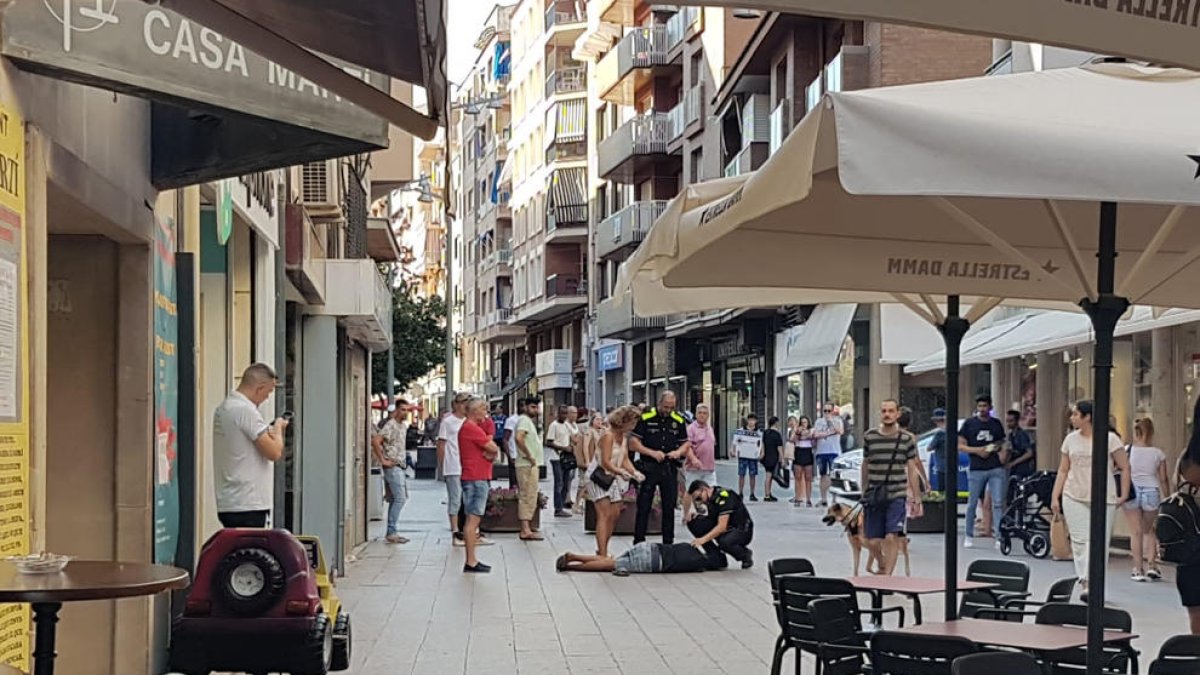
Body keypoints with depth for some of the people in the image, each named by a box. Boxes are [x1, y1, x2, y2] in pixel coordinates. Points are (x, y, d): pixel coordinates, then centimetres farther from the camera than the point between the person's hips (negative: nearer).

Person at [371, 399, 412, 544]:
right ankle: (392, 533, -11)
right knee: (399, 499, -13)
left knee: (395, 500, 10)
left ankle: (391, 532, 14)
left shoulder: (403, 425, 15)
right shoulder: (391, 425, -13)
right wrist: (382, 460, -21)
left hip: (401, 467, 9)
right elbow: (375, 441, -25)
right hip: (393, 467, -9)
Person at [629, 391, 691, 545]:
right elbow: (633, 442, -7)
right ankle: (638, 543, 7)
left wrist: (679, 452, -9)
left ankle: (668, 543, 17)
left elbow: (686, 443, 13)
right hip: (648, 467, -3)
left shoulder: (678, 420, 6)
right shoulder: (645, 418, -6)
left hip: (670, 468, 3)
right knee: (643, 507, 0)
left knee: (669, 507, 8)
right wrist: (652, 453, -17)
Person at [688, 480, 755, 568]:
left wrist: (703, 539, -35)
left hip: (742, 531, -8)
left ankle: (745, 554, -6)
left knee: (725, 542, -40)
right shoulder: (710, 497, 1)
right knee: (693, 523, -8)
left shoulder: (723, 496, -24)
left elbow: (722, 527, -31)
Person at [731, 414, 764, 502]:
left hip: (753, 457, 1)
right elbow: (735, 441, 5)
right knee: (741, 475, 0)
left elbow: (761, 444, 10)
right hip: (743, 456, -1)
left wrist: (761, 453, -4)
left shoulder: (759, 433, 7)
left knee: (753, 475, 3)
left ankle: (752, 494, 11)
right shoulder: (740, 431, 4)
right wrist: (734, 451, -8)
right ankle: (740, 493, 6)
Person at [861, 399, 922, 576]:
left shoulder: (907, 438, 1)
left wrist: (917, 499, 3)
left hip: (897, 496, -2)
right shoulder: (869, 437, 4)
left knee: (892, 537, -14)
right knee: (872, 541, 4)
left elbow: (912, 469, 5)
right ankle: (883, 565, 33)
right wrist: (863, 492, 16)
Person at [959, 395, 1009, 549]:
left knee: (998, 503, -7)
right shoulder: (969, 424, 4)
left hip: (996, 468, 1)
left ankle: (999, 537, -6)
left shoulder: (997, 424, 12)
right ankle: (969, 536, 20)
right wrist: (977, 450, -12)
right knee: (972, 504, 6)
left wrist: (1004, 452, -1)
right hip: (976, 469, -1)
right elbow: (960, 445, 2)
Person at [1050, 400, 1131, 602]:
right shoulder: (1071, 439, 9)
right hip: (1074, 497, 3)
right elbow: (1063, 470, 13)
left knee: (1099, 542, -6)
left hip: (1103, 499, -3)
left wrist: (1123, 495, -3)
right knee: (1079, 541, -1)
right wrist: (1055, 497, 8)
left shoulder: (1110, 439, -3)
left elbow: (1125, 468, 1)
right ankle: (1084, 584, 4)